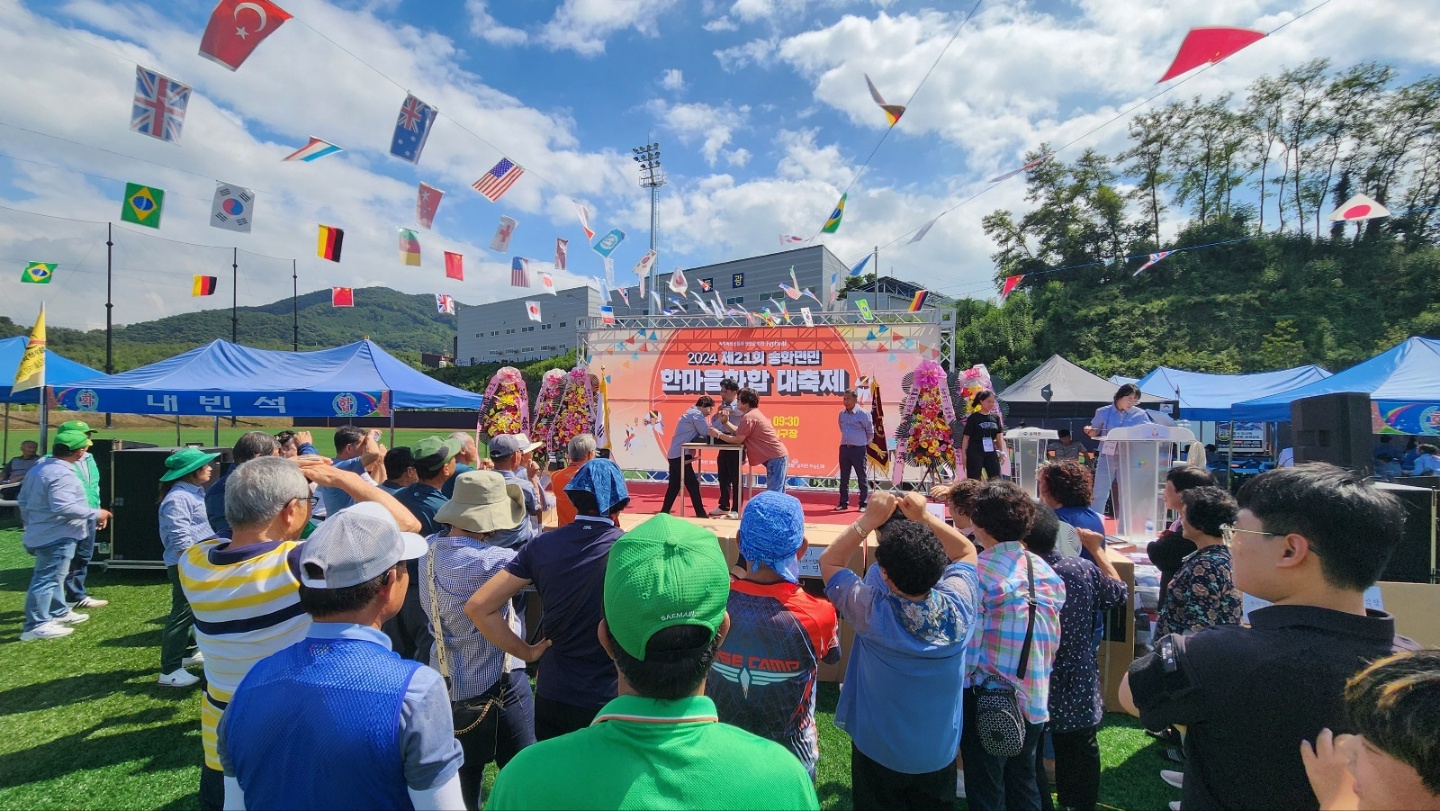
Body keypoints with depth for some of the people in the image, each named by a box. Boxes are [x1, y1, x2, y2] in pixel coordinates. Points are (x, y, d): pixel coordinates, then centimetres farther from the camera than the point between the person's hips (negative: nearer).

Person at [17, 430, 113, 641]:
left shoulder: (38, 468, 10)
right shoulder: (61, 474, -24)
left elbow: (23, 500, 19)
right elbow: (64, 507, -32)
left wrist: (32, 524, 30)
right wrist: (95, 514, -21)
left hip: (42, 533, 11)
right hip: (56, 537, -11)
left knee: (52, 576, 22)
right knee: (47, 579, -4)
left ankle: (59, 612, 35)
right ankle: (35, 625, 2)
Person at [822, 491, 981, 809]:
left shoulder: (873, 612, -32)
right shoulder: (959, 605, -24)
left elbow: (829, 561, -16)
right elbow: (967, 551, -4)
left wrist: (870, 519, -21)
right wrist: (924, 517, -12)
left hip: (879, 751, -2)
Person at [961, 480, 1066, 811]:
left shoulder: (976, 573, -20)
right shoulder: (1047, 572, -2)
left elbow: (967, 648, -18)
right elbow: (1053, 642, 7)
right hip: (1034, 698, 6)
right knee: (1024, 785, 23)